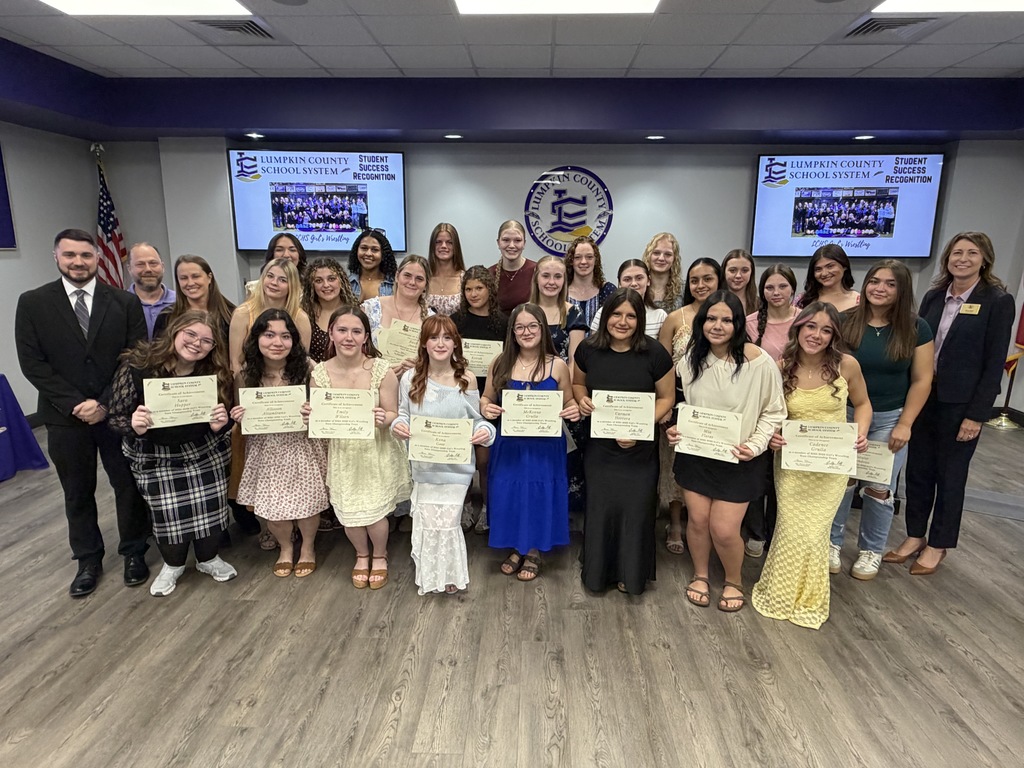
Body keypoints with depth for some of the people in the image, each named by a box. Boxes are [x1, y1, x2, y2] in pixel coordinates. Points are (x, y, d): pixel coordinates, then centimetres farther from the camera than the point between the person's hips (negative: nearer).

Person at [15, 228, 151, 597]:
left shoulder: (125, 302, -1)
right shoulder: (32, 303, 0)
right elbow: (33, 363, -4)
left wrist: (104, 404, -12)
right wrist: (75, 405, -13)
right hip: (65, 416, 1)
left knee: (129, 485, 9)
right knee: (77, 493, 14)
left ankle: (134, 552, 28)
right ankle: (88, 559, 31)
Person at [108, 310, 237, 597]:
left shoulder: (215, 372, -14)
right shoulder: (137, 365, -21)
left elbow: (219, 423, -4)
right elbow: (115, 417, -15)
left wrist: (218, 424, -28)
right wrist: (134, 426, -37)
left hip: (204, 450, 2)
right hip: (154, 455, -1)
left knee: (210, 506, 7)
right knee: (168, 513, 5)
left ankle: (208, 558, 36)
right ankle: (173, 565, 36)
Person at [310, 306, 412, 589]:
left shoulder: (382, 370, -14)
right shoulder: (320, 374, -7)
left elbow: (393, 415, -9)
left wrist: (383, 419, -30)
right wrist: (311, 417, -20)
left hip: (376, 453, -2)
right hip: (343, 455, 2)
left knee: (374, 512, 6)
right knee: (348, 513, 11)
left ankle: (379, 556, 39)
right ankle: (362, 555, 44)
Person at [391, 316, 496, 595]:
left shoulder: (466, 379, -4)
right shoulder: (410, 378, -3)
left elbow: (476, 420, 2)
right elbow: (403, 415, 7)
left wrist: (485, 431, -19)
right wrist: (398, 425, -15)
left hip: (456, 465, -1)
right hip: (423, 464, 1)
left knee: (446, 523, -1)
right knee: (427, 523, 6)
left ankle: (451, 573, 30)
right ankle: (431, 577, 35)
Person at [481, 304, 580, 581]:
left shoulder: (557, 365, -6)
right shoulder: (500, 363, -2)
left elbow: (569, 403, 3)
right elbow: (486, 398, 7)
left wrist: (574, 412, -19)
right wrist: (486, 408, -15)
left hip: (544, 447, -1)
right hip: (508, 445, 2)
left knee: (539, 496, 9)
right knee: (508, 496, 10)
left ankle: (534, 552, 33)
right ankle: (516, 548, 35)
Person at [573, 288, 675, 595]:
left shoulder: (655, 353, -11)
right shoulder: (588, 349, -5)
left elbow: (666, 398, -3)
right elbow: (578, 383, 12)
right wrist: (581, 399, -11)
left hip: (639, 449, -1)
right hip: (599, 445, 2)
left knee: (635, 508, 7)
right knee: (599, 506, 10)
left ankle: (631, 573, 30)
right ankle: (597, 569, 33)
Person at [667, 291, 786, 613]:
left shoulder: (760, 363, -16)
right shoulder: (691, 358, -4)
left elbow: (773, 412, -6)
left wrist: (754, 446, -17)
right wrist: (676, 429, -8)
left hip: (737, 460, -3)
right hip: (695, 454, 3)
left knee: (724, 530, -2)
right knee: (697, 520, 9)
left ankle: (734, 580, 30)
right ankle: (700, 575, 37)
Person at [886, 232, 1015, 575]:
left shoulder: (998, 301, -8)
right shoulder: (933, 296, 5)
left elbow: (994, 363, -10)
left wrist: (977, 414, -13)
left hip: (961, 404, -4)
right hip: (923, 397, 4)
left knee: (950, 475, 9)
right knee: (918, 469, 12)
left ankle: (937, 545, 25)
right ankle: (915, 536, 27)